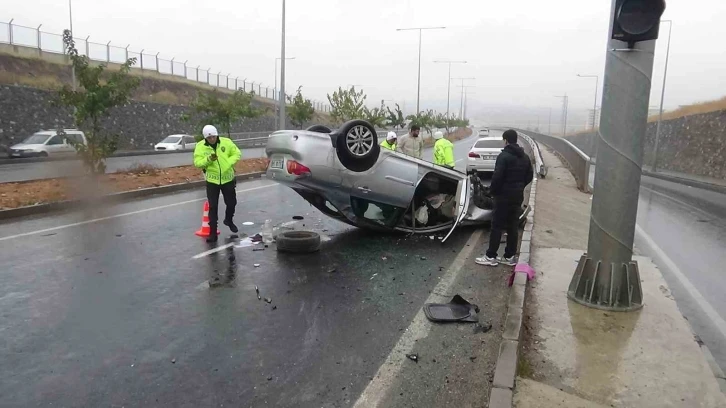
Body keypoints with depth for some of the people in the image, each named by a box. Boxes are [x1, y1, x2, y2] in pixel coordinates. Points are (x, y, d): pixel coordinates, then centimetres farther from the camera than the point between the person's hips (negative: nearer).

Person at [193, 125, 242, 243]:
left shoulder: (226, 142, -7)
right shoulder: (200, 146, -8)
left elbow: (237, 153, -1)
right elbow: (197, 162, -11)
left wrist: (228, 163, -16)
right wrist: (208, 159, -28)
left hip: (228, 178, 1)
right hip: (212, 180, -1)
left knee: (231, 203, 14)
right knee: (213, 207, 0)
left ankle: (228, 220, 44)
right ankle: (213, 233, 7)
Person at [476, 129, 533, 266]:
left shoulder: (504, 156, -15)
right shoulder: (525, 157, 11)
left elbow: (497, 176, -22)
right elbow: (529, 176, 14)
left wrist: (492, 191, -7)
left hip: (504, 196, -7)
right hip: (517, 196, 7)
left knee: (497, 226, -2)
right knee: (512, 226, 11)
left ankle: (490, 256, 2)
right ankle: (510, 256, 15)